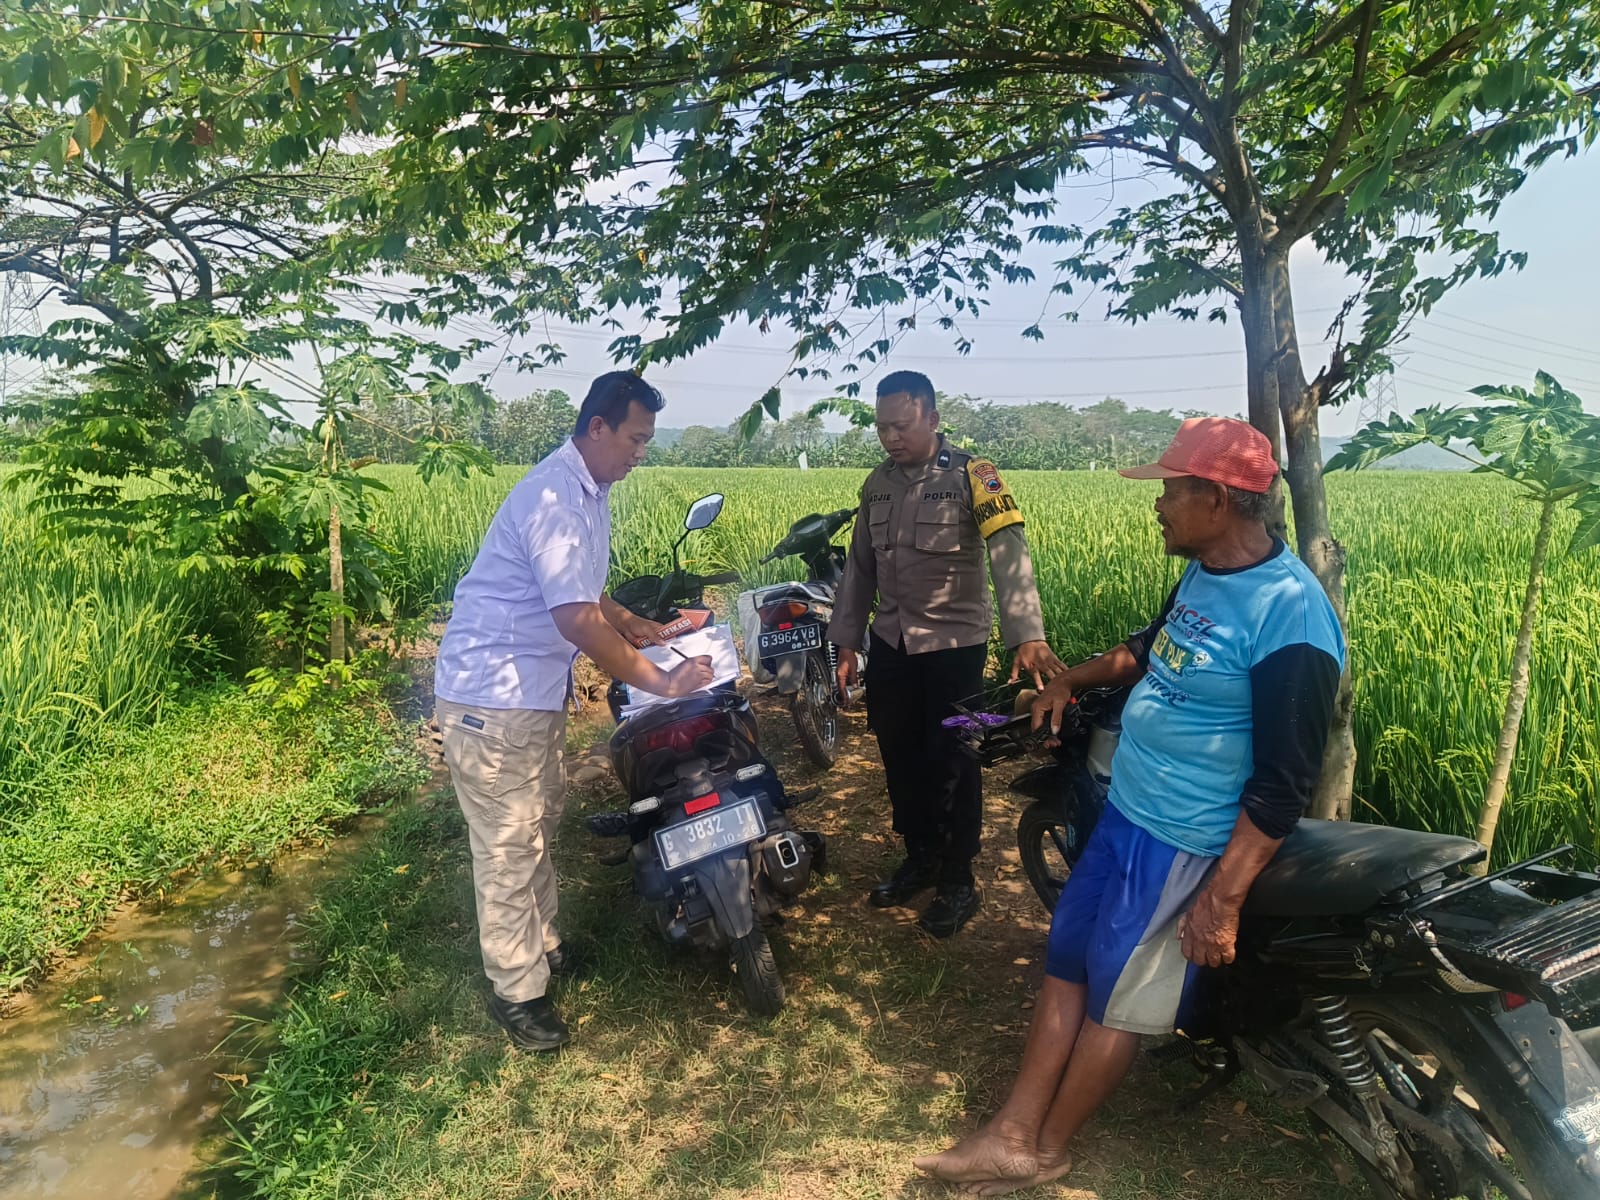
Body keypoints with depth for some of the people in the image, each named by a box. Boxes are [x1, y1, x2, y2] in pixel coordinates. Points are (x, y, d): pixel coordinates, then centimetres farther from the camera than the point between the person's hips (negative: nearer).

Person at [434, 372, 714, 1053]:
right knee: (509, 847, 1)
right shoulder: (555, 498, -24)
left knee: (539, 825, 21)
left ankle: (542, 943, 38)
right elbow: (578, 621, -30)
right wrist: (659, 681, -23)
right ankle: (515, 990, 15)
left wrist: (647, 630, 11)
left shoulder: (589, 493, 9)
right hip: (493, 697, -10)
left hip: (536, 691, 10)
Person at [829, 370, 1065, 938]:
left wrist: (1027, 635, -37)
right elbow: (859, 568, 12)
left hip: (954, 646, -5)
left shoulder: (971, 475, -11)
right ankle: (920, 859, 34)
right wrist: (846, 644, 9)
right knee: (900, 757, 14)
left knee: (951, 764, 4)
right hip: (890, 645, 5)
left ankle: (957, 881, 22)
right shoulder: (877, 484, 6)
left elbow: (1009, 553, -24)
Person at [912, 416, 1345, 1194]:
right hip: (1125, 810, 9)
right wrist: (1074, 679, 14)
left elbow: (1282, 785, -23)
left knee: (1116, 997, 7)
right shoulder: (1204, 572, 3)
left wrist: (1220, 900, -22)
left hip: (1186, 845, -9)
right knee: (1066, 965, 13)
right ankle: (1010, 1135, 25)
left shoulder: (1288, 615, -24)